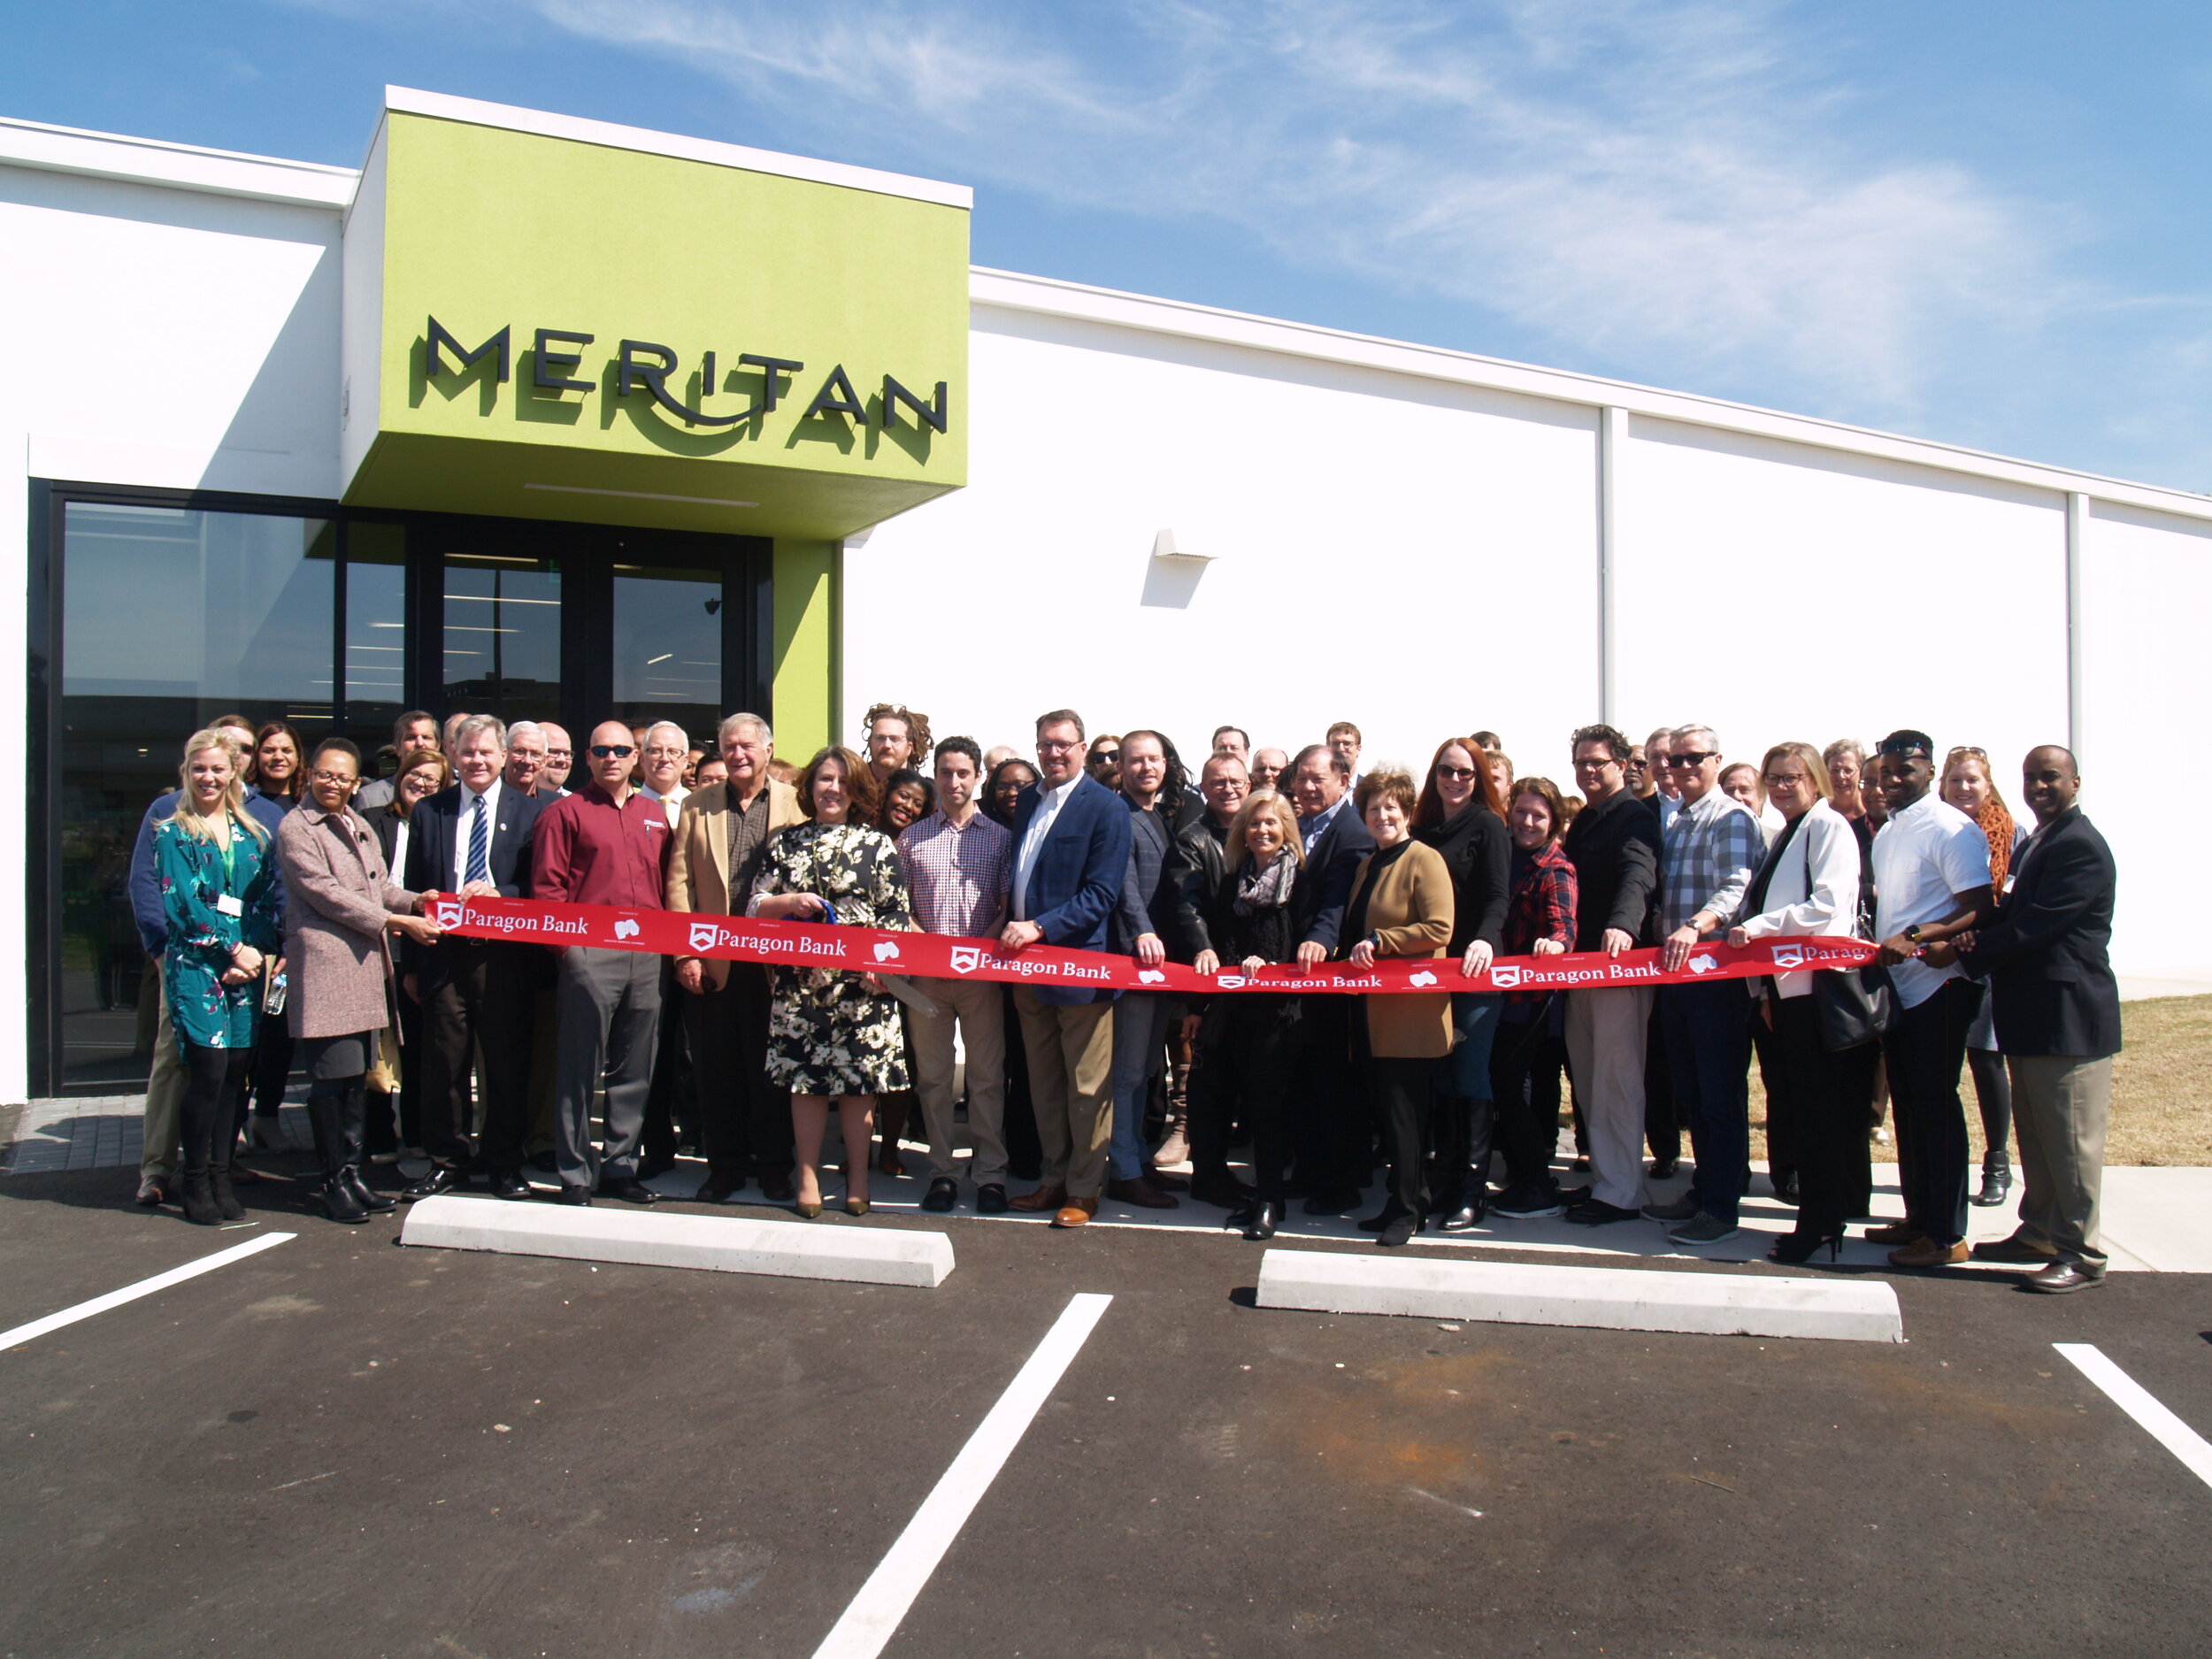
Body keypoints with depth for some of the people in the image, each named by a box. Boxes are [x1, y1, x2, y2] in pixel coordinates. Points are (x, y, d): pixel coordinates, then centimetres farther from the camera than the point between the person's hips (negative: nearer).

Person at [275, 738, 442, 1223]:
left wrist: (413, 901, 1)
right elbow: (326, 893, -11)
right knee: (332, 1077, -5)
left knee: (357, 1075, 9)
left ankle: (351, 1173, 17)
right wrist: (395, 921, -14)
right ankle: (333, 1181, 5)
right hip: (323, 963, -7)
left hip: (365, 963, 7)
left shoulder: (361, 829, 21)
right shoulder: (295, 829, -3)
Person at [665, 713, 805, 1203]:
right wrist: (685, 952, -2)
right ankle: (725, 1166, 20)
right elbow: (679, 881, 6)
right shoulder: (697, 805, 10)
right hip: (710, 962, 2)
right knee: (716, 1070, 7)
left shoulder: (794, 803, 3)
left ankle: (774, 1166, 18)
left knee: (771, 1066, 5)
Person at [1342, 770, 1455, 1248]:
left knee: (1401, 1109, -4)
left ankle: (1406, 1210, 6)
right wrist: (1354, 954, 10)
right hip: (1373, 1009, 8)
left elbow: (1439, 929, -19)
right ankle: (1404, 1199, 22)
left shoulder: (1424, 860, -9)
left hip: (1411, 1008, -8)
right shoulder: (1368, 865, 17)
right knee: (1382, 1106, 11)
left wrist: (1378, 941, -19)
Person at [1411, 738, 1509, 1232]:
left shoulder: (1487, 826, -2)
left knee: (1471, 1078, -4)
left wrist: (1485, 940, -29)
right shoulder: (1422, 829, 13)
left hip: (1476, 970, -5)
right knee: (1439, 1078, 9)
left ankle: (1473, 1190, 2)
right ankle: (1446, 1177, 19)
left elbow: (1496, 897, -11)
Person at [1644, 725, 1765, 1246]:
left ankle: (1721, 1206, 3)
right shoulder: (1671, 823, 19)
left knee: (1721, 1093, -3)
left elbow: (1735, 888, -23)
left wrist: (1695, 925, -38)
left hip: (1717, 972, -8)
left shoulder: (1731, 818, -8)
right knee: (1690, 1090, 14)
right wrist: (1660, 937, 6)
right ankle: (1703, 1188, 25)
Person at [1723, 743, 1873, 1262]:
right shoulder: (1784, 836, 21)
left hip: (1819, 985, -9)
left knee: (1819, 1108, -6)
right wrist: (1763, 988, 15)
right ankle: (1824, 1212, 20)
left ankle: (1820, 1223, -1)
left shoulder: (1828, 826, -6)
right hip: (1785, 986, 9)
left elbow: (1828, 906, -17)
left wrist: (1758, 926, -17)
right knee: (1794, 1103, 10)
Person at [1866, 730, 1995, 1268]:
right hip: (1896, 986, 9)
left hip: (1938, 986, -8)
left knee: (1934, 1104, -4)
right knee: (1907, 1103, 13)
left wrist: (1914, 938, -27)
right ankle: (1918, 1217, 24)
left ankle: (1947, 1234, 4)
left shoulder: (1951, 829, -11)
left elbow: (1978, 911, -18)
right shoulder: (1886, 834, 16)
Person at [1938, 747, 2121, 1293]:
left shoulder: (2081, 847, -15)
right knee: (2035, 1137, 17)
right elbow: (2014, 914, 18)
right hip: (2030, 1017, 10)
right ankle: (2039, 1233, 27)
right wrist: (1976, 933, -4)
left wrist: (1961, 951, -17)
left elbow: (2036, 925, -22)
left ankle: (2080, 1253, 5)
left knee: (2071, 1140, -3)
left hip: (2069, 1017, -10)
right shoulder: (2033, 844, 18)